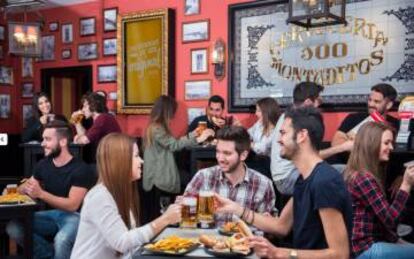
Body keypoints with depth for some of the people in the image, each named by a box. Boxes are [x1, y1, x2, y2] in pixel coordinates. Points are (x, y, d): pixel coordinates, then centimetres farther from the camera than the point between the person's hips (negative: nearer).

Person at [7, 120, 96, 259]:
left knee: (61, 240, -38)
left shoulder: (80, 169, -14)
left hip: (73, 216, -6)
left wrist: (41, 193, -30)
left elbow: (72, 205, -20)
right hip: (51, 214, 6)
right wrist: (26, 188, -13)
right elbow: (22, 189, 13)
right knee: (13, 227, -17)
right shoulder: (43, 164, 5)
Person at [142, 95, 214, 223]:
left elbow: (173, 143, 17)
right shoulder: (156, 129, -15)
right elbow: (174, 145, -22)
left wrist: (192, 134, 20)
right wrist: (198, 139, -20)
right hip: (159, 181, -10)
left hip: (161, 179, 10)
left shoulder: (157, 127, 15)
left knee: (154, 217, 9)